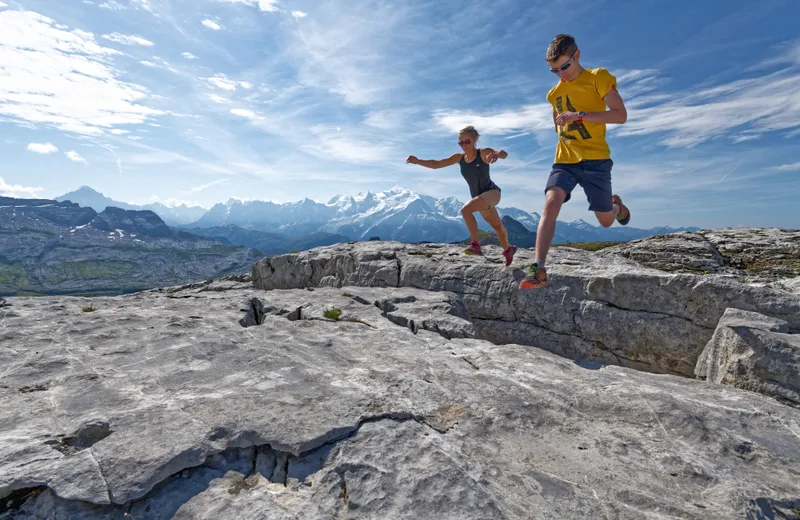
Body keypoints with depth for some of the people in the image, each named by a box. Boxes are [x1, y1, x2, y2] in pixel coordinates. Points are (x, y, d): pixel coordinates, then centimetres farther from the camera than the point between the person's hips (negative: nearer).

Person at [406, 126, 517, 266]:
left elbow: (504, 154, -31)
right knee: (497, 226, 19)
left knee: (466, 210, -29)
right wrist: (418, 161, -17)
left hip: (492, 192, -6)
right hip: (479, 197, 6)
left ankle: (475, 244, -20)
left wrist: (497, 154, -55)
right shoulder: (459, 158, 1)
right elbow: (436, 164, -3)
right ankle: (508, 249, 44)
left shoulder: (484, 153, -13)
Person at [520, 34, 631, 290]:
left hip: (595, 160, -3)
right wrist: (565, 134, 13)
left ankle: (616, 206, 47)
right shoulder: (554, 93, 15)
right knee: (551, 203, -26)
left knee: (606, 220, 7)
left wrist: (579, 115, -21)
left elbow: (620, 115, -10)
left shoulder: (598, 78, 0)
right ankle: (538, 270, -33)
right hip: (564, 161, 3)